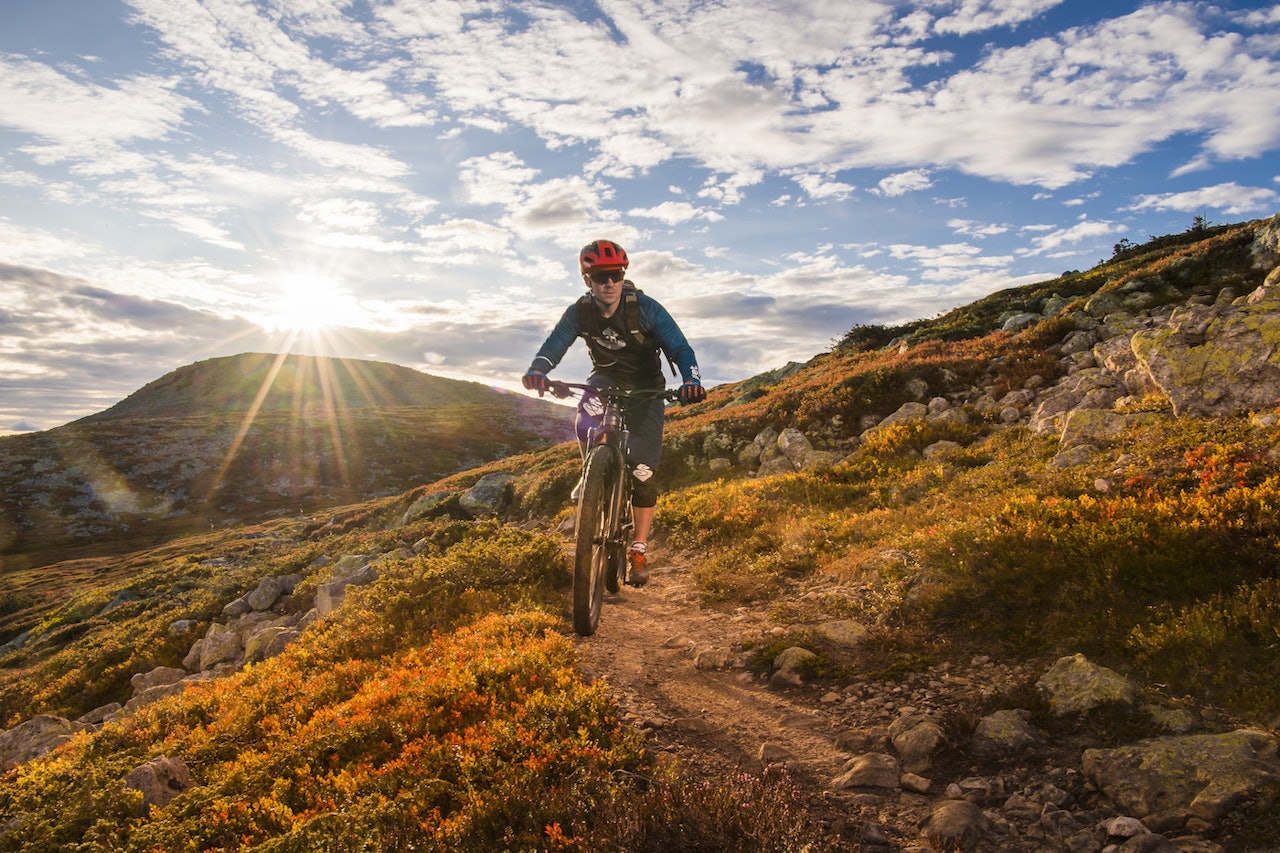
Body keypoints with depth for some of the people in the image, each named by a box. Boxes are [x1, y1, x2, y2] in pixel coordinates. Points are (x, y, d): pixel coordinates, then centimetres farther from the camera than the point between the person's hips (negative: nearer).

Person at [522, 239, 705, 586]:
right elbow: (554, 345, -22)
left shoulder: (645, 308, -22)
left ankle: (639, 550, 4)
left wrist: (691, 380, -47)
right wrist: (537, 370, -46)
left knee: (644, 470, -10)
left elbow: (680, 348, -26)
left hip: (645, 388, -2)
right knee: (585, 427, -30)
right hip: (605, 380, 3)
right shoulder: (579, 312, -14)